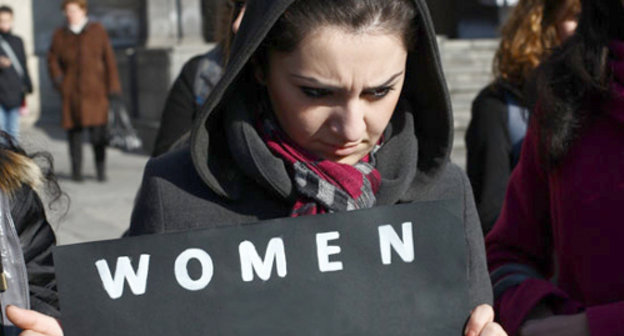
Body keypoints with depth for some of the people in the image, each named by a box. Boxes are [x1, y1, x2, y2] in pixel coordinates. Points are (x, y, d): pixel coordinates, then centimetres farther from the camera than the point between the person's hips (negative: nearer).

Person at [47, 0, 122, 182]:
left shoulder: (97, 31, 6)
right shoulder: (60, 35, 8)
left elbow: (109, 59, 5)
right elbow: (53, 59, 15)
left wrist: (113, 86, 0)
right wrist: (57, 78, -3)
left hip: (95, 90, -1)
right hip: (71, 92, 1)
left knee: (98, 131, -10)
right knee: (74, 130, 0)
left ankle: (101, 170, 1)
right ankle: (76, 170, 12)